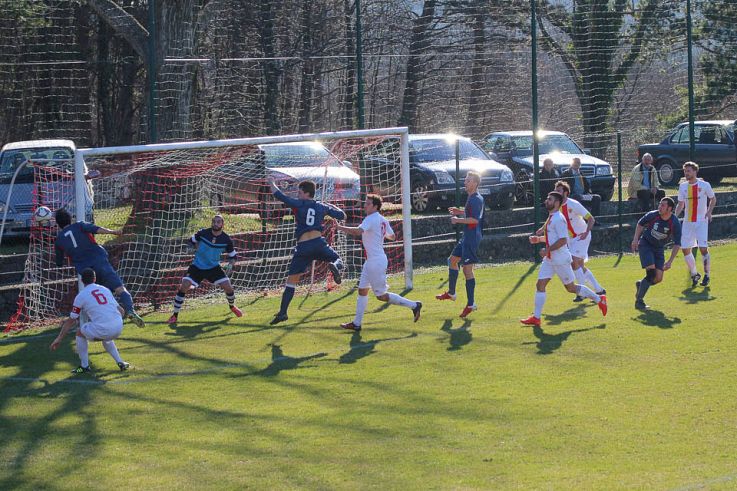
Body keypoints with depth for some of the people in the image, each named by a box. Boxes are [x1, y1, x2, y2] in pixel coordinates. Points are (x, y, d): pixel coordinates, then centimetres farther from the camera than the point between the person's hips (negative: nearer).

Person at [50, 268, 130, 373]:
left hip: (102, 329, -5)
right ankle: (120, 363, 30)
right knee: (105, 338, 38)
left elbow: (71, 321, 11)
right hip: (119, 328, 5)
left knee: (80, 333, 21)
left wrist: (59, 339, 20)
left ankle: (84, 366, 19)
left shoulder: (80, 296, 6)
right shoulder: (105, 289, 20)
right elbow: (120, 310, 21)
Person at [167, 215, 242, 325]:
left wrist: (230, 265, -15)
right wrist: (197, 248, -8)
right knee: (184, 287, -18)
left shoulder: (226, 240, -10)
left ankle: (232, 306, 28)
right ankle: (175, 315, -6)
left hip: (214, 267, 1)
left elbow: (232, 256, 4)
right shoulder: (203, 233, -12)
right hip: (197, 267, -1)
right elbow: (191, 241, 8)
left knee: (228, 287, -8)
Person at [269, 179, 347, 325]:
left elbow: (279, 195, 2)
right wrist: (332, 207, 38)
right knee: (338, 260, 24)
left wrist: (271, 183, 19)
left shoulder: (299, 204, 3)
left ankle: (282, 312, 0)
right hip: (319, 243, 2)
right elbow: (342, 215, 21)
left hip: (303, 246, -2)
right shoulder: (322, 206, 13)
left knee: (292, 279, 5)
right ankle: (335, 266, -15)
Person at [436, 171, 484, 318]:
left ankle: (471, 304, -7)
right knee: (452, 260, 23)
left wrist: (458, 220, -21)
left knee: (467, 269, -10)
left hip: (472, 238, -11)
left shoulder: (476, 199, -19)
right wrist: (460, 212, 16)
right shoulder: (472, 197, 12)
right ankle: (451, 293, 35)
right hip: (467, 237, 11)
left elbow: (475, 219, -29)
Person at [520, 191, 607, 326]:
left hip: (560, 259, -9)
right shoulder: (551, 218, 12)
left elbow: (563, 240, -25)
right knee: (540, 284, 1)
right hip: (549, 259, 9)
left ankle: (599, 299, 18)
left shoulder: (558, 219, -18)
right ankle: (536, 318, 0)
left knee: (571, 287, 2)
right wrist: (538, 239, 11)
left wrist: (548, 250, -24)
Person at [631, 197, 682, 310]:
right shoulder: (652, 215, -18)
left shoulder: (675, 224, -18)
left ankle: (641, 285, 26)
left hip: (659, 249, 3)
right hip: (645, 245, -3)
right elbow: (640, 223, 4)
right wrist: (636, 239, -3)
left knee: (658, 278, -6)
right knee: (651, 272, -19)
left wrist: (670, 262, -16)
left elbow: (677, 244, -12)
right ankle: (639, 301, -12)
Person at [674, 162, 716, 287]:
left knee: (703, 248, -12)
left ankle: (707, 275, 3)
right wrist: (674, 217, -1)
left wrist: (709, 212, -6)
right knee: (685, 249, 2)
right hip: (687, 222, 4)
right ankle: (694, 274, 20)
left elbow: (713, 199, 8)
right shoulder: (683, 186, 6)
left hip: (701, 221, -4)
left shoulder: (704, 185, -5)